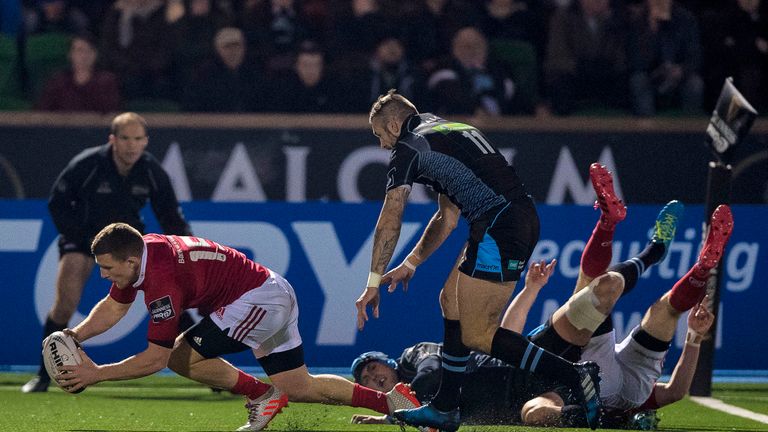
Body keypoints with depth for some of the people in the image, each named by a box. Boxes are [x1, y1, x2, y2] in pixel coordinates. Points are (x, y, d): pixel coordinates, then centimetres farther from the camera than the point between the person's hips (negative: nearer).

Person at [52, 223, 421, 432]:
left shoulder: (162, 280, -27)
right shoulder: (138, 252, 0)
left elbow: (154, 359, -23)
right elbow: (113, 308, 17)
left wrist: (97, 374, -20)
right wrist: (75, 335, 1)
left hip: (258, 300, -10)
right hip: (278, 295, 10)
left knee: (180, 356, -13)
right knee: (300, 388, 13)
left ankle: (262, 396, 2)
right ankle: (394, 401, 14)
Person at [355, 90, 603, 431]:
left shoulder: (409, 148, 3)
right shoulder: (449, 132, 30)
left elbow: (390, 222, 2)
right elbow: (446, 218, 36)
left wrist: (374, 282, 9)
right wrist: (410, 264, 36)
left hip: (498, 229, -10)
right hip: (524, 219, 10)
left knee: (475, 335, -7)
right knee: (452, 300, 20)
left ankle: (574, 376, -16)